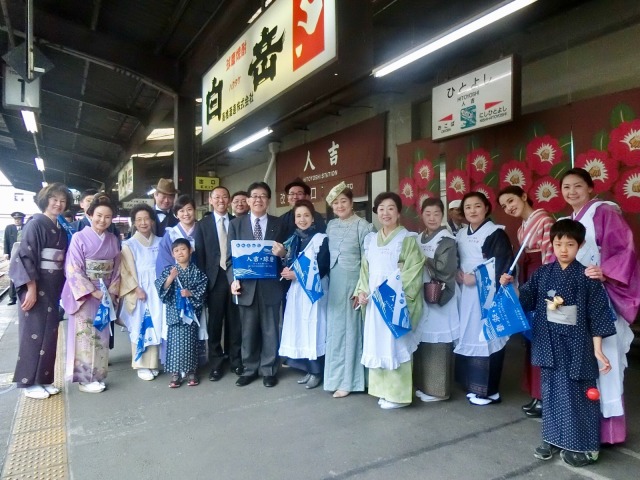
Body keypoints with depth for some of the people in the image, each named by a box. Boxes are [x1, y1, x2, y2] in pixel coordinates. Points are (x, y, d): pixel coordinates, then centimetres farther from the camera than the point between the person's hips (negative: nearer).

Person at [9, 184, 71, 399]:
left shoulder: (60, 229, 12)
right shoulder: (35, 224, -10)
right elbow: (25, 257, -16)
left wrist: (63, 289, 10)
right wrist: (31, 289, -21)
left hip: (54, 288, 7)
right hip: (36, 287, -7)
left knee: (49, 333, 11)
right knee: (34, 334, 0)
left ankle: (43, 379, 22)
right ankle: (29, 382, 12)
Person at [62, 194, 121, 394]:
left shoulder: (113, 240, 5)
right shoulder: (79, 238, -8)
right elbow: (73, 270, -12)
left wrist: (111, 291, -4)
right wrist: (93, 291, -16)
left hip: (106, 296, 4)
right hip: (84, 295, -4)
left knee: (101, 336, 10)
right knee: (85, 336, 0)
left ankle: (97, 376, 21)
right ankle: (85, 378, 12)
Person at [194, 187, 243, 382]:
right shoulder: (203, 224, 5)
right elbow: (199, 254, 2)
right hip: (215, 278, -1)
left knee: (235, 321, 7)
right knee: (214, 323, 6)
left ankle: (235, 361, 21)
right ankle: (216, 364, 17)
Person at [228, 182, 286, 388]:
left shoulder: (278, 224, 7)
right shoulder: (236, 224, 7)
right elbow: (231, 256, 3)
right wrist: (233, 279, -9)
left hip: (270, 286, 0)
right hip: (246, 286, 0)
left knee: (270, 330, 8)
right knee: (248, 331, 11)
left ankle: (269, 370, 22)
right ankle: (250, 369, 26)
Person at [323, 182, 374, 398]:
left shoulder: (363, 226, -8)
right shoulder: (330, 226, 9)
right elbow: (327, 254, 12)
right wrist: (327, 281, 7)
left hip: (352, 283, -6)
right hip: (333, 283, 6)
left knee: (349, 329, 3)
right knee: (334, 329, 12)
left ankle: (347, 381, 15)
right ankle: (336, 376, 27)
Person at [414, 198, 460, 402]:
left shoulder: (447, 240, -7)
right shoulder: (420, 239, 13)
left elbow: (445, 269, -17)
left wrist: (424, 261, -9)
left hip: (440, 297, -6)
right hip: (421, 296, 6)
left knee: (437, 343, -2)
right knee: (422, 341, 10)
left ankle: (438, 389, 10)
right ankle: (423, 385, 23)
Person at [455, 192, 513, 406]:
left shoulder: (496, 233, -5)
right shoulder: (461, 235, 13)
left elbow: (503, 265, -13)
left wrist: (476, 278, -15)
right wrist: (458, 275, -3)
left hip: (488, 294, -6)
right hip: (467, 294, 6)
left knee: (486, 337, -5)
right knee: (469, 336, 8)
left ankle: (488, 390, 5)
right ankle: (474, 386, 19)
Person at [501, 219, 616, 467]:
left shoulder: (586, 277, -9)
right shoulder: (543, 273, 1)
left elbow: (597, 315, -7)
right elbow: (526, 299, 7)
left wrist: (598, 350, -8)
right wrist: (510, 286, -11)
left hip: (577, 345, -3)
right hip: (550, 344, 3)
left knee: (577, 393, 6)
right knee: (552, 390, 14)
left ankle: (582, 445, 22)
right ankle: (553, 438, 29)